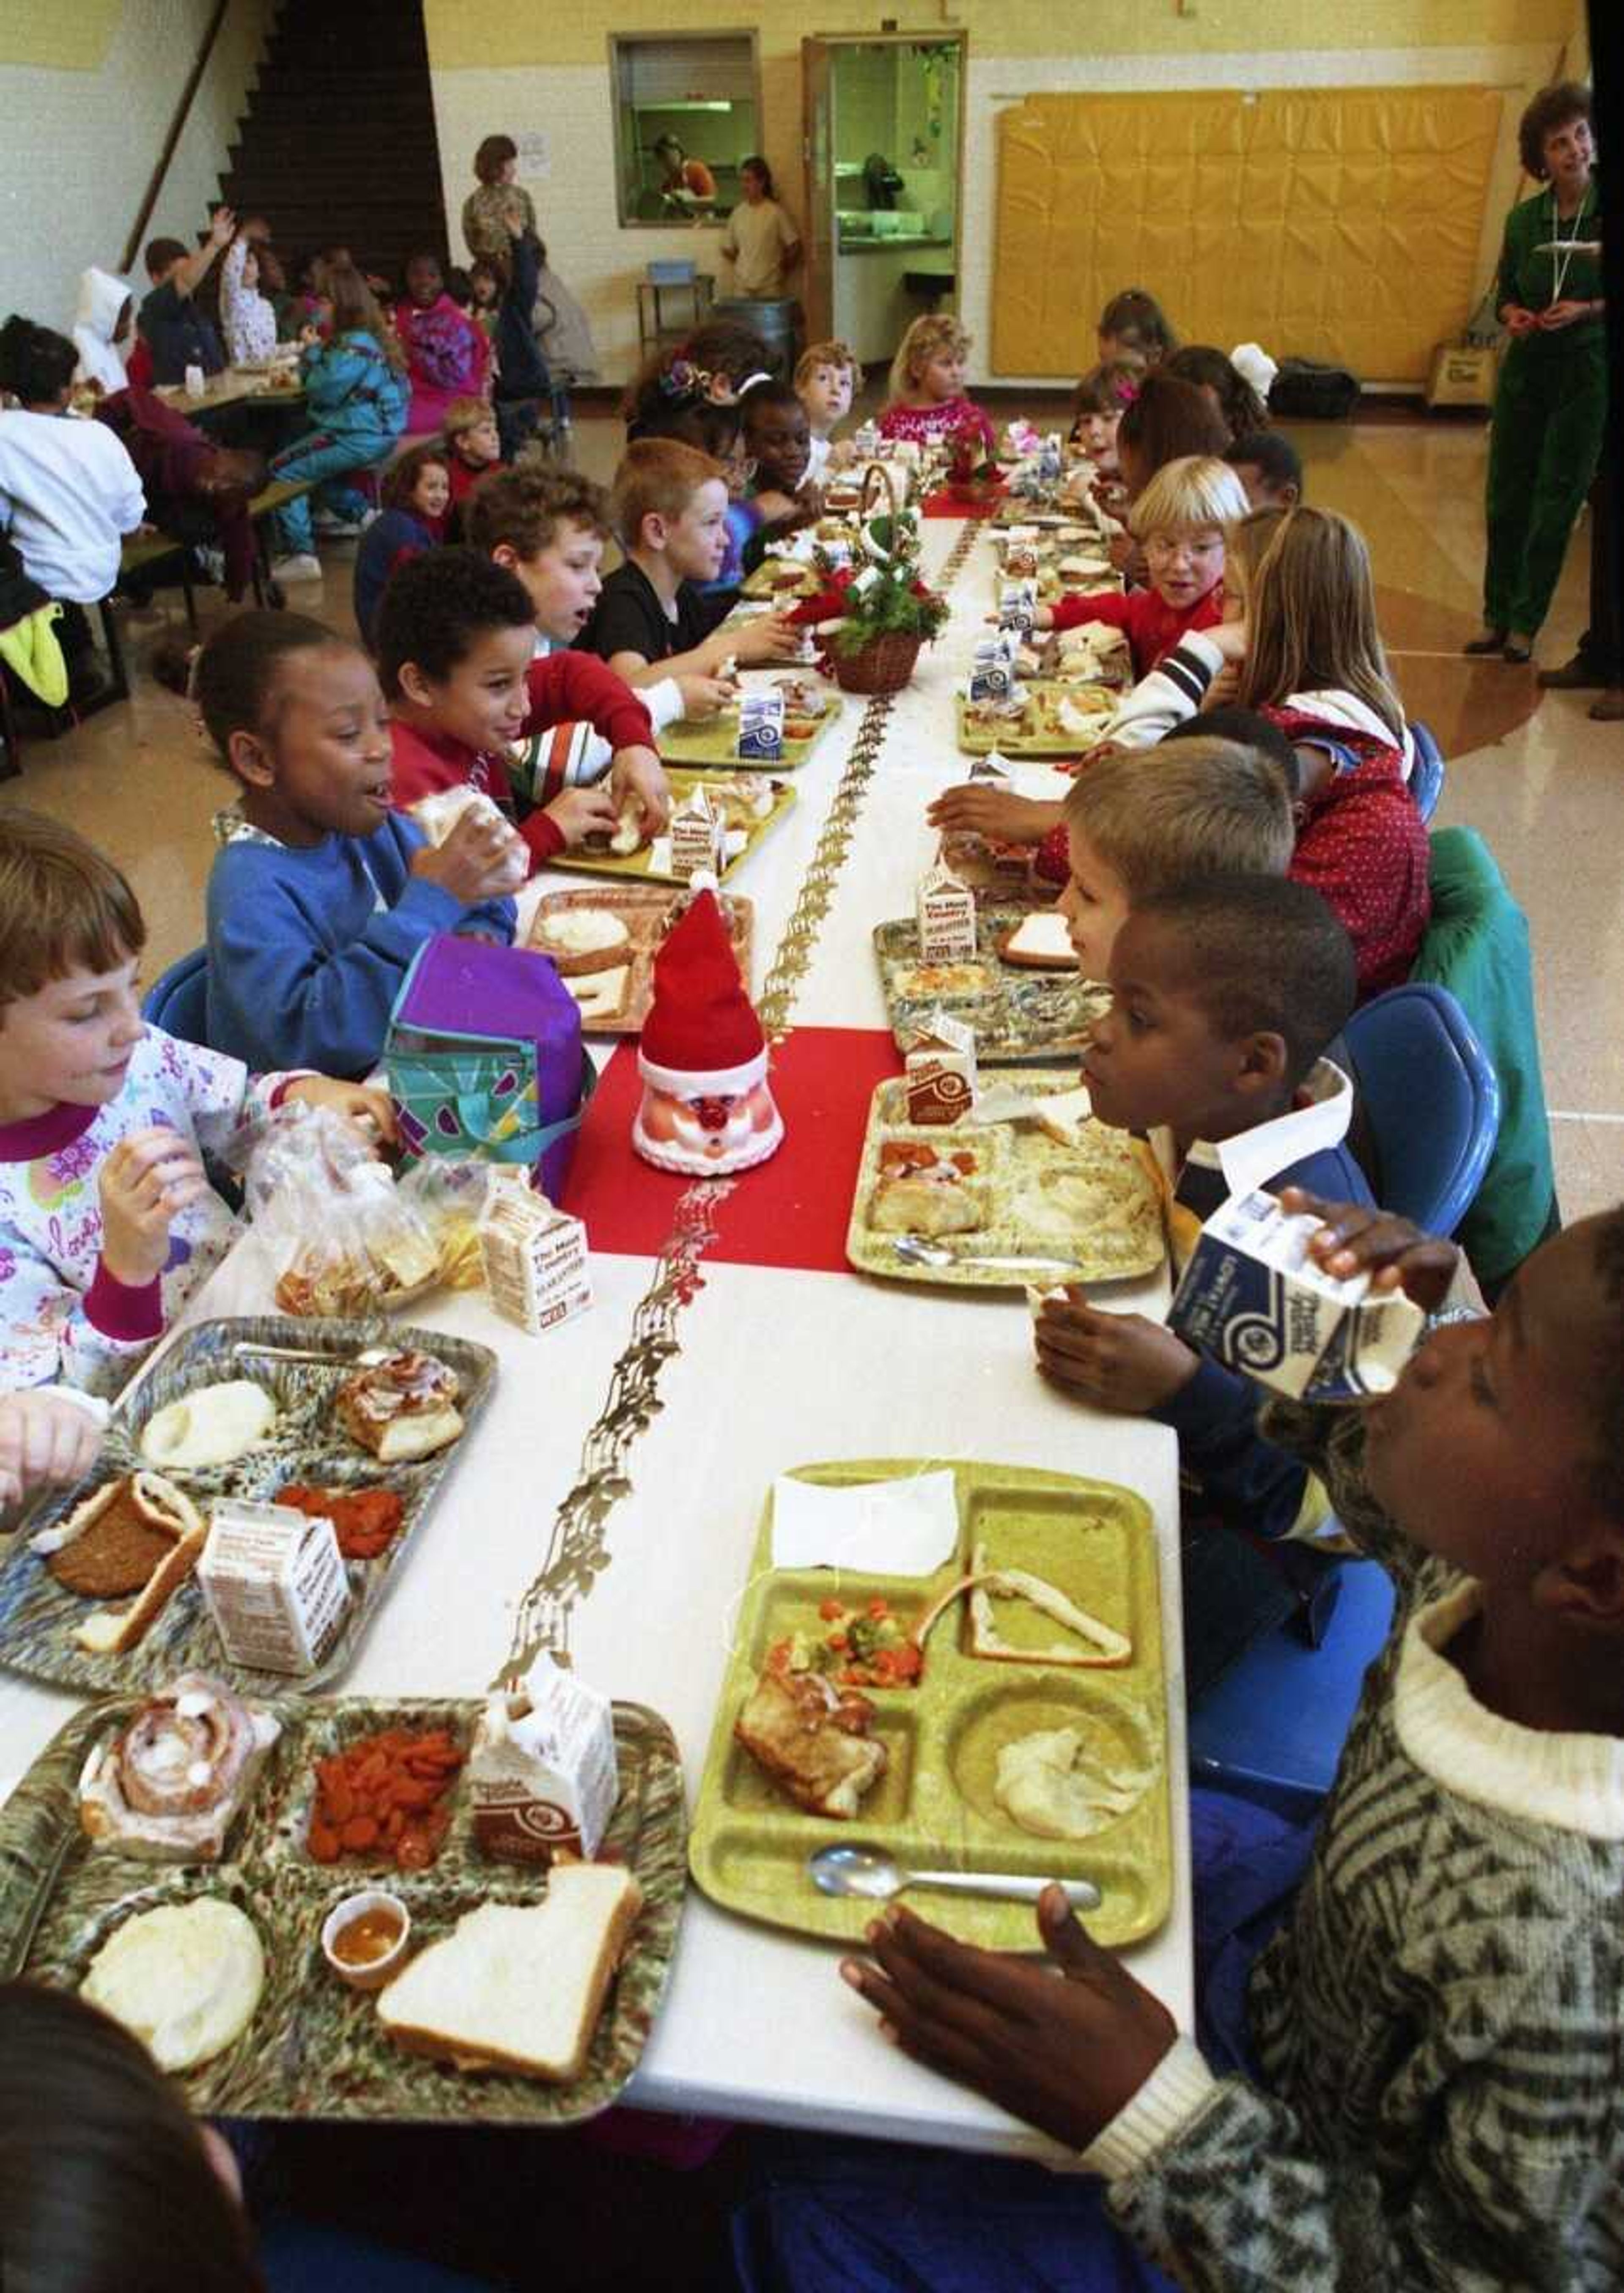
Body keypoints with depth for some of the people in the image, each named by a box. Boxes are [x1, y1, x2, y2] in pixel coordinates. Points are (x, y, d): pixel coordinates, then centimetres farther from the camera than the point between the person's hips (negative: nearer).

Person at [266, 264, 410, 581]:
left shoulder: (354, 346, -20)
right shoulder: (372, 336, 12)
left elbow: (323, 391, -16)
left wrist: (312, 350, -4)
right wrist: (315, 351, 5)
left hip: (360, 440, -10)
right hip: (378, 433, 10)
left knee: (282, 471, -10)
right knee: (307, 460, 29)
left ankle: (300, 555, -14)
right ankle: (358, 513, 29)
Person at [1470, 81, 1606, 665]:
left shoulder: (1605, 212, -8)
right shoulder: (1524, 218, 3)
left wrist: (1587, 310, -21)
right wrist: (1513, 316, -9)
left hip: (1586, 373, -4)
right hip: (1525, 369, 4)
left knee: (1557, 502, 0)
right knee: (1506, 498, 8)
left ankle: (1525, 624, 7)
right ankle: (1496, 617, 20)